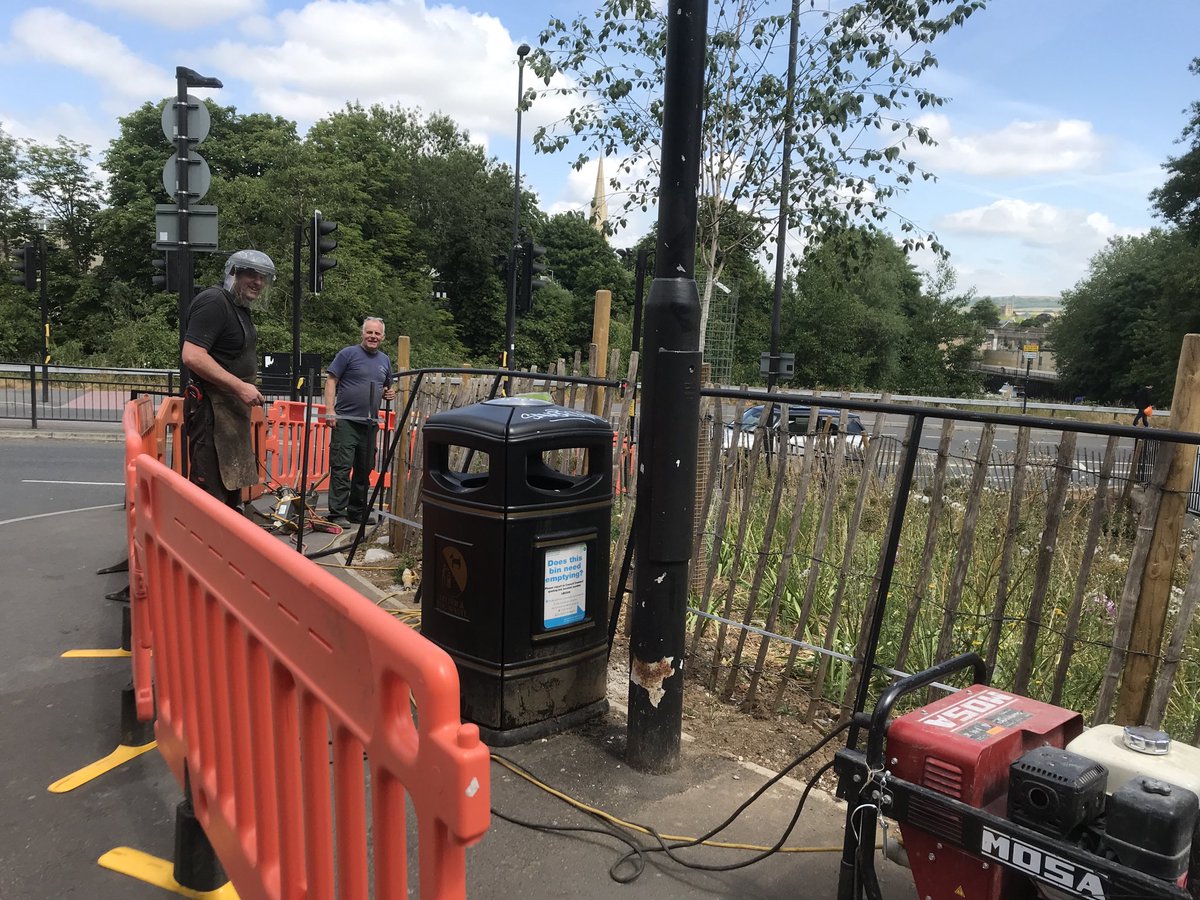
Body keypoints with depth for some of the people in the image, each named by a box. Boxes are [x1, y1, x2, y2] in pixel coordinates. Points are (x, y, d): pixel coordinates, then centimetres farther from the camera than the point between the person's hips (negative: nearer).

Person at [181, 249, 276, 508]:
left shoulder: (240, 307, 17)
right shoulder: (213, 303, -14)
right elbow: (192, 356, -25)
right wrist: (240, 387, -23)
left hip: (233, 409, 10)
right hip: (212, 410, -10)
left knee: (232, 484, 19)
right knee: (210, 490, -8)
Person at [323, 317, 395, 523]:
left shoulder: (385, 360, 15)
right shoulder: (348, 353, -2)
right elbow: (331, 380, -5)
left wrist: (389, 394, 3)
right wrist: (330, 409, -15)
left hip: (370, 423, 6)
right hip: (346, 420, -6)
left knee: (364, 470, 11)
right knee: (341, 467, -7)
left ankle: (357, 512, 22)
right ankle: (337, 512, -3)